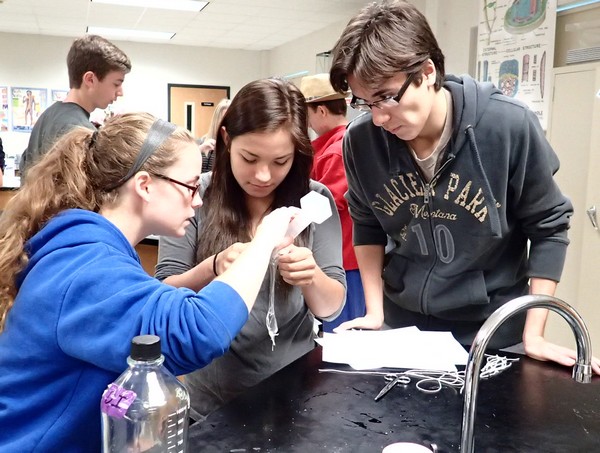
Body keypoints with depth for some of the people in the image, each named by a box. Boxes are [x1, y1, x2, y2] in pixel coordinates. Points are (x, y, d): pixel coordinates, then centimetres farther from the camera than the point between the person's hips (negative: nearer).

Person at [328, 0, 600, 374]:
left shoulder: (509, 126, -21)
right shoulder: (361, 140, -14)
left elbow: (548, 226, -9)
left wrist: (533, 335, -10)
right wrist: (375, 310, -1)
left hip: (493, 331, -2)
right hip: (402, 325, 3)